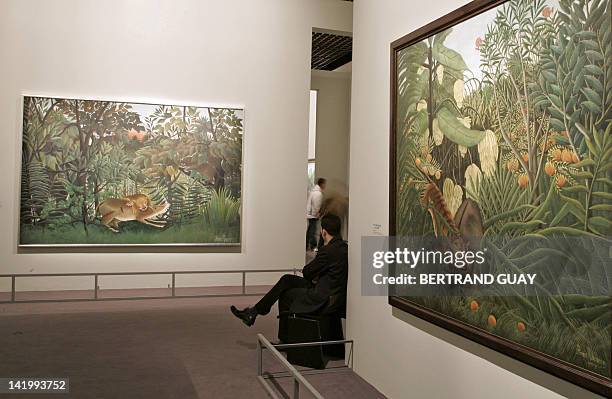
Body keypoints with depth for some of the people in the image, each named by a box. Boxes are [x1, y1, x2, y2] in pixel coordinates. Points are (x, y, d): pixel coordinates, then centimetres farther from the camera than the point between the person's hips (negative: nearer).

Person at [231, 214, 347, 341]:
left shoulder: (328, 251, -22)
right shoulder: (344, 247, 5)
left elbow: (307, 272, -9)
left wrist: (314, 277, 10)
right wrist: (316, 276, 4)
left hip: (324, 301, -9)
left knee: (285, 294, 11)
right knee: (287, 280, 12)